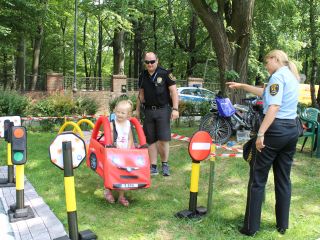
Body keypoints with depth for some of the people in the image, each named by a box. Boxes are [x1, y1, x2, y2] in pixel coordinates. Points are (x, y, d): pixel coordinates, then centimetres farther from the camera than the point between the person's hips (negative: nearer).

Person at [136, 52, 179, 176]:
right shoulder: (143, 76, 10)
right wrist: (137, 109, 17)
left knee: (163, 139, -9)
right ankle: (153, 167, 14)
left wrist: (175, 109, -15)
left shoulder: (165, 74, -6)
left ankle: (165, 164, 12)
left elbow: (173, 91, -7)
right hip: (148, 111, 5)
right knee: (151, 140, 5)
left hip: (163, 110, -4)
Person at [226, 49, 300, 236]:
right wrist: (242, 86, 30)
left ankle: (251, 227, 5)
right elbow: (266, 93, 27)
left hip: (276, 129, -9)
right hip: (292, 130, 9)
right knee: (284, 179, 14)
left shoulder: (278, 76, -9)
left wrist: (261, 133, -24)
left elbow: (274, 107, -21)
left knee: (257, 179, -1)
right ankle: (283, 225, 22)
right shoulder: (292, 77, 18)